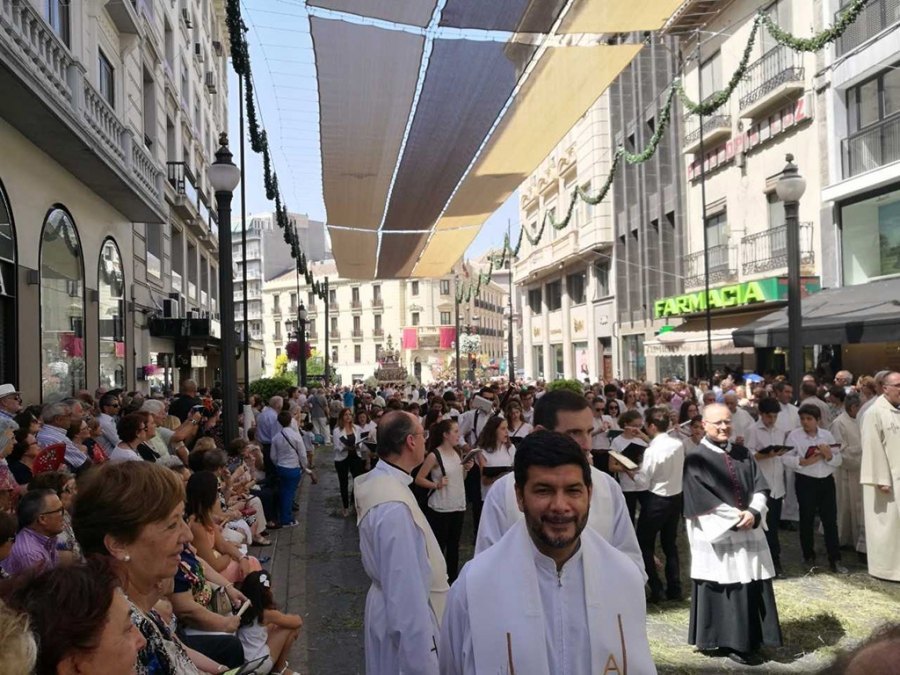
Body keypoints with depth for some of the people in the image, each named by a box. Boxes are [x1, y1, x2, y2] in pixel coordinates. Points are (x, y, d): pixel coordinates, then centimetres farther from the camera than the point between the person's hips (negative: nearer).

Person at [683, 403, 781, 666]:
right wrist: (735, 518, -15)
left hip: (749, 532, 5)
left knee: (752, 589, 9)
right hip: (716, 537, -5)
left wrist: (753, 513, -13)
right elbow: (699, 502, -13)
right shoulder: (695, 459, -7)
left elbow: (761, 488, 5)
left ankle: (746, 639, 21)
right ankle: (731, 642, 13)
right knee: (723, 591, 1)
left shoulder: (744, 455, 11)